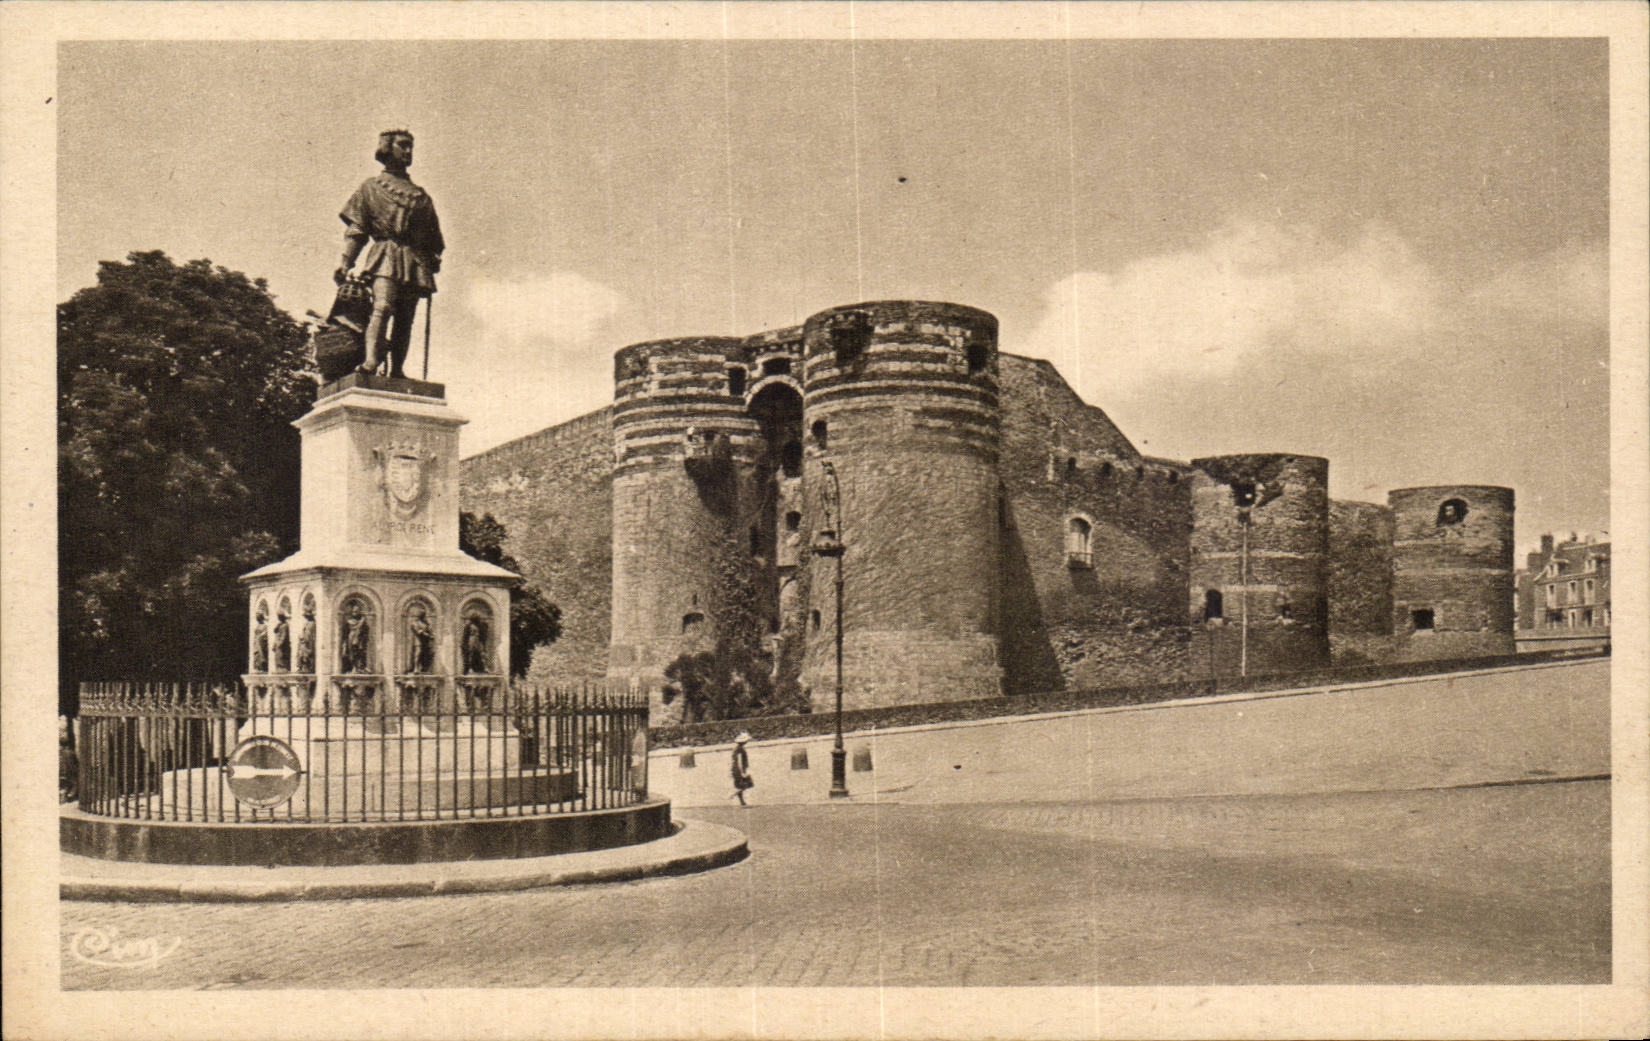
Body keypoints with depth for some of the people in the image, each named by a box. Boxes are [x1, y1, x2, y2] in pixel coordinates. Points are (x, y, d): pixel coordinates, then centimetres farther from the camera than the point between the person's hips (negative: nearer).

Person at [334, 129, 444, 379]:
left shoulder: (421, 196, 26)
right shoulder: (371, 187, 16)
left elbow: (433, 237, 24)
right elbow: (355, 229, 6)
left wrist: (433, 263, 10)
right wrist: (346, 263, -6)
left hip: (415, 261, 4)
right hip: (386, 255, -4)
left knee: (405, 318, -4)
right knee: (383, 307, -24)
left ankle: (397, 370, -6)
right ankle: (371, 361, -36)